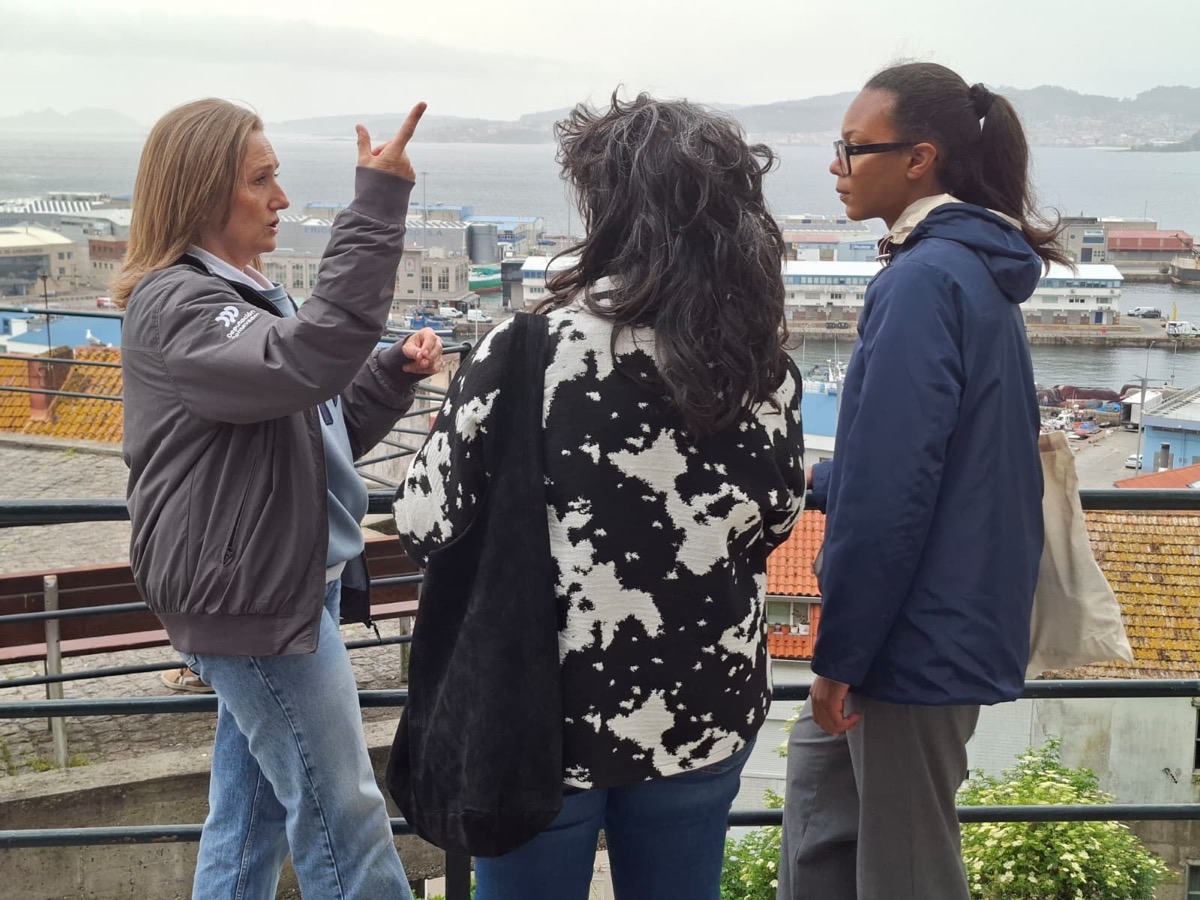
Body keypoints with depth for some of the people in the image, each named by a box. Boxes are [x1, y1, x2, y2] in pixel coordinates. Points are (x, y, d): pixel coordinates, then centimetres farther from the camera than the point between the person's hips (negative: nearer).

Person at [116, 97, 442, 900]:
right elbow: (308, 360, -36)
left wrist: (396, 371, -1)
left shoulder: (235, 292, 14)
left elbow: (321, 425, 17)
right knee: (344, 821, -2)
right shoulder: (174, 306, -17)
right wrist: (378, 204, -36)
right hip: (251, 593, -10)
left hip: (279, 586, 10)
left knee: (250, 809, 16)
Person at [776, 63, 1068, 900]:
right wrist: (819, 479, 21)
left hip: (918, 635, -10)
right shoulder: (981, 273, 9)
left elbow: (891, 493, -23)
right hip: (956, 617, 10)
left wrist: (839, 655, -17)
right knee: (819, 771, 22)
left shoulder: (924, 280, -20)